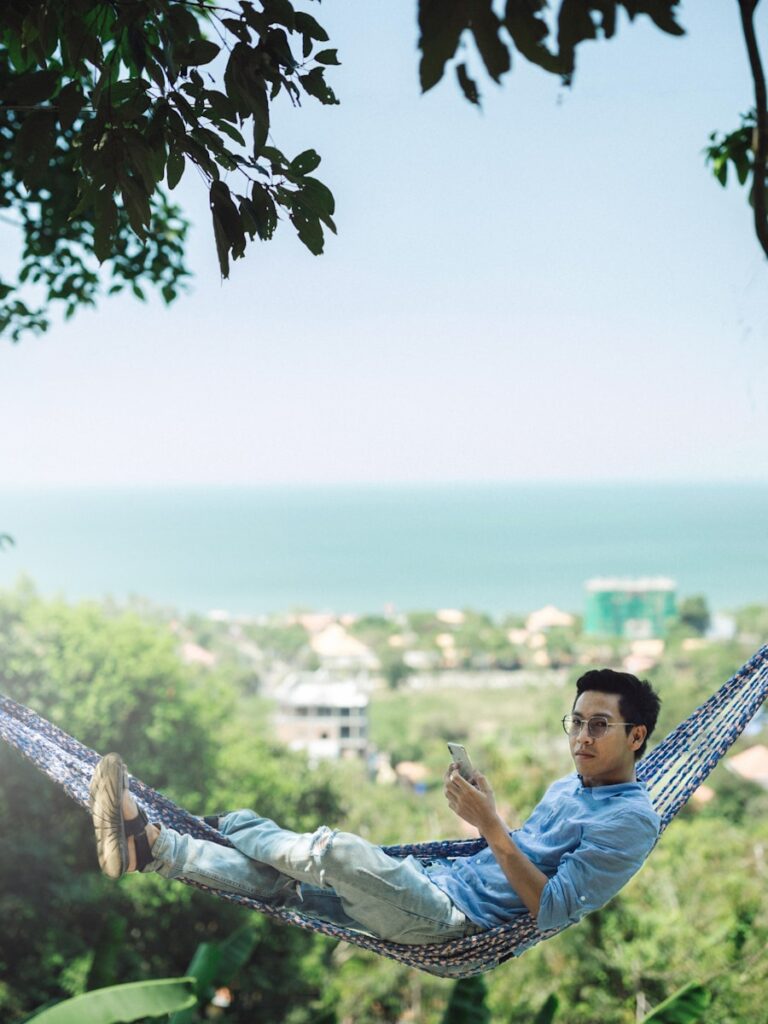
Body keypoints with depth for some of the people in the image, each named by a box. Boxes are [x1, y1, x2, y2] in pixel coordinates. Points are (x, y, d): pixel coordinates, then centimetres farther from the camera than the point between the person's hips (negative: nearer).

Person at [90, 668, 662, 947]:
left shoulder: (631, 819, -11)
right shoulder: (567, 789, 20)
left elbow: (551, 911, -19)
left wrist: (491, 826, -23)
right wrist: (486, 815, 6)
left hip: (458, 919, -9)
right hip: (443, 882, 9)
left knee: (333, 848, -24)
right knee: (281, 880, -2)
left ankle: (231, 825, 0)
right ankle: (148, 847, -5)